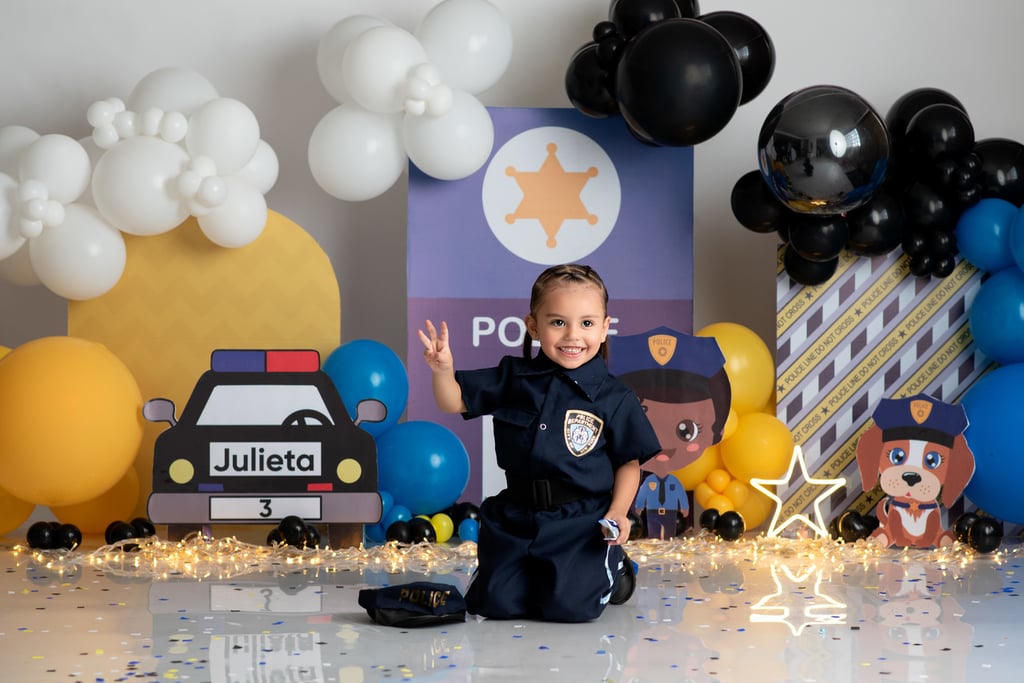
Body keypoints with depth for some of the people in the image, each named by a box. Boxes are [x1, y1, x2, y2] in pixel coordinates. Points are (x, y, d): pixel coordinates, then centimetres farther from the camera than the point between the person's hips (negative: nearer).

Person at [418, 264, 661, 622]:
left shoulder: (615, 398, -4)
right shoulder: (513, 378, 3)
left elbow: (629, 462, 1)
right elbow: (455, 401, 4)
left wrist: (618, 512, -14)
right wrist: (442, 370, -17)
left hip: (582, 523, -3)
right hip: (516, 518, 3)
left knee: (569, 605, -18)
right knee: (494, 603, -5)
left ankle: (613, 570, 17)